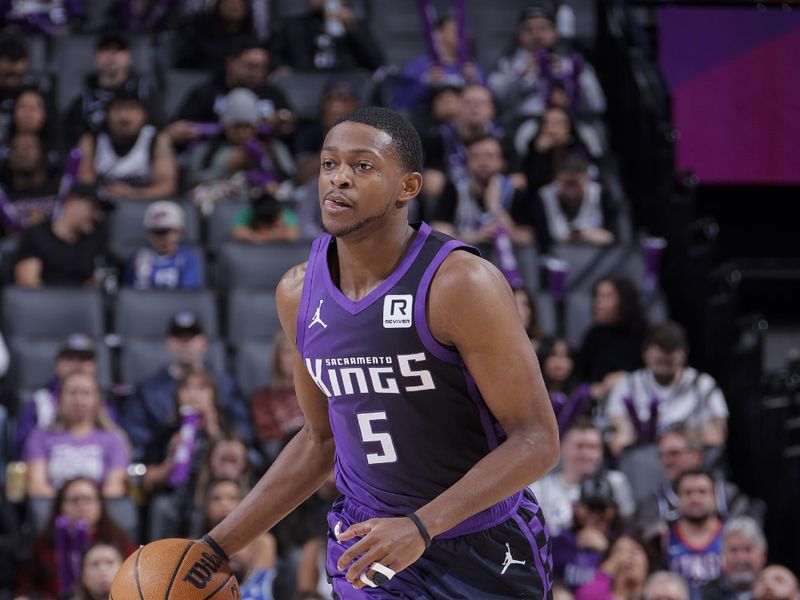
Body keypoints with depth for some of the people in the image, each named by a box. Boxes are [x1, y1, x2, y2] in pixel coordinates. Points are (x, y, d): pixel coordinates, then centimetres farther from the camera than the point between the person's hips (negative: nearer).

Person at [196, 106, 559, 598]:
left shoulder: (461, 285, -19)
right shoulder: (299, 293, 0)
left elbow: (537, 440, -19)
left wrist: (420, 527, -29)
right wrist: (217, 548, 8)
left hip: (484, 556, -4)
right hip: (369, 545, 4)